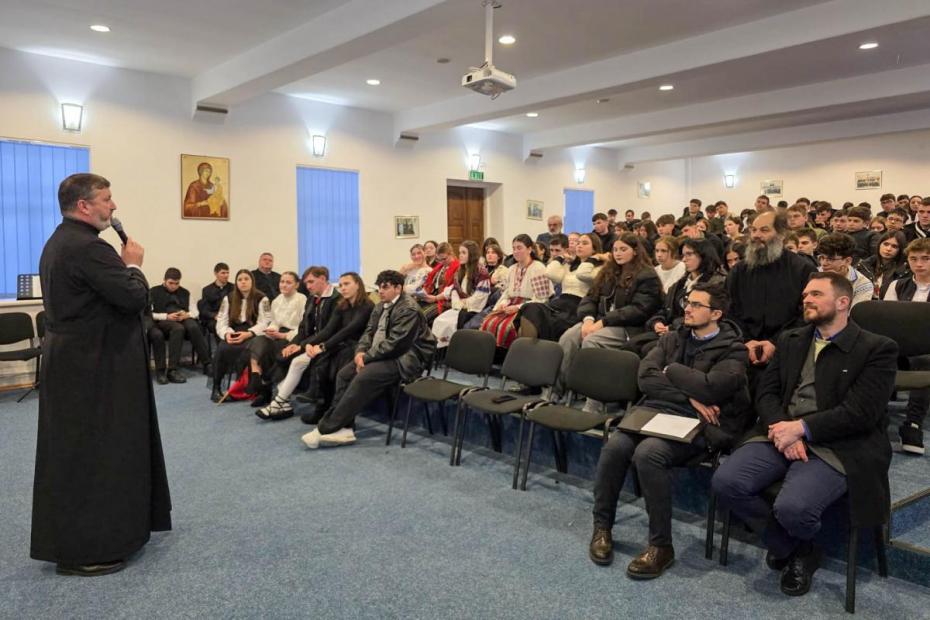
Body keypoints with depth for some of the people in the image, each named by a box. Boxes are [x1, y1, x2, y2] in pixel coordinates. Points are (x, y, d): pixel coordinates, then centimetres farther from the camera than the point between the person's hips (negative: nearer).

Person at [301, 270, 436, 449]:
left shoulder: (408, 309, -15)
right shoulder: (381, 306, 14)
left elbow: (393, 344, -21)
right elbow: (369, 332, 14)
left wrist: (367, 357, -17)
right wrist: (360, 352, -6)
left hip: (404, 359, -9)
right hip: (382, 355, 9)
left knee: (363, 379, -26)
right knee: (344, 374, -8)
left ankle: (325, 429, -22)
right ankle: (343, 428, -13)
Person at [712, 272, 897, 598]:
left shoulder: (878, 349, 0)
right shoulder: (790, 340, 17)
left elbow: (860, 413, -11)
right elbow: (766, 391, 9)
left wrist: (800, 428, -18)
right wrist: (782, 429, -12)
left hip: (835, 447, -5)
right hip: (781, 435, 5)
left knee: (792, 507, -31)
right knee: (726, 482, -20)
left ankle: (799, 546, 10)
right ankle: (794, 549, 6)